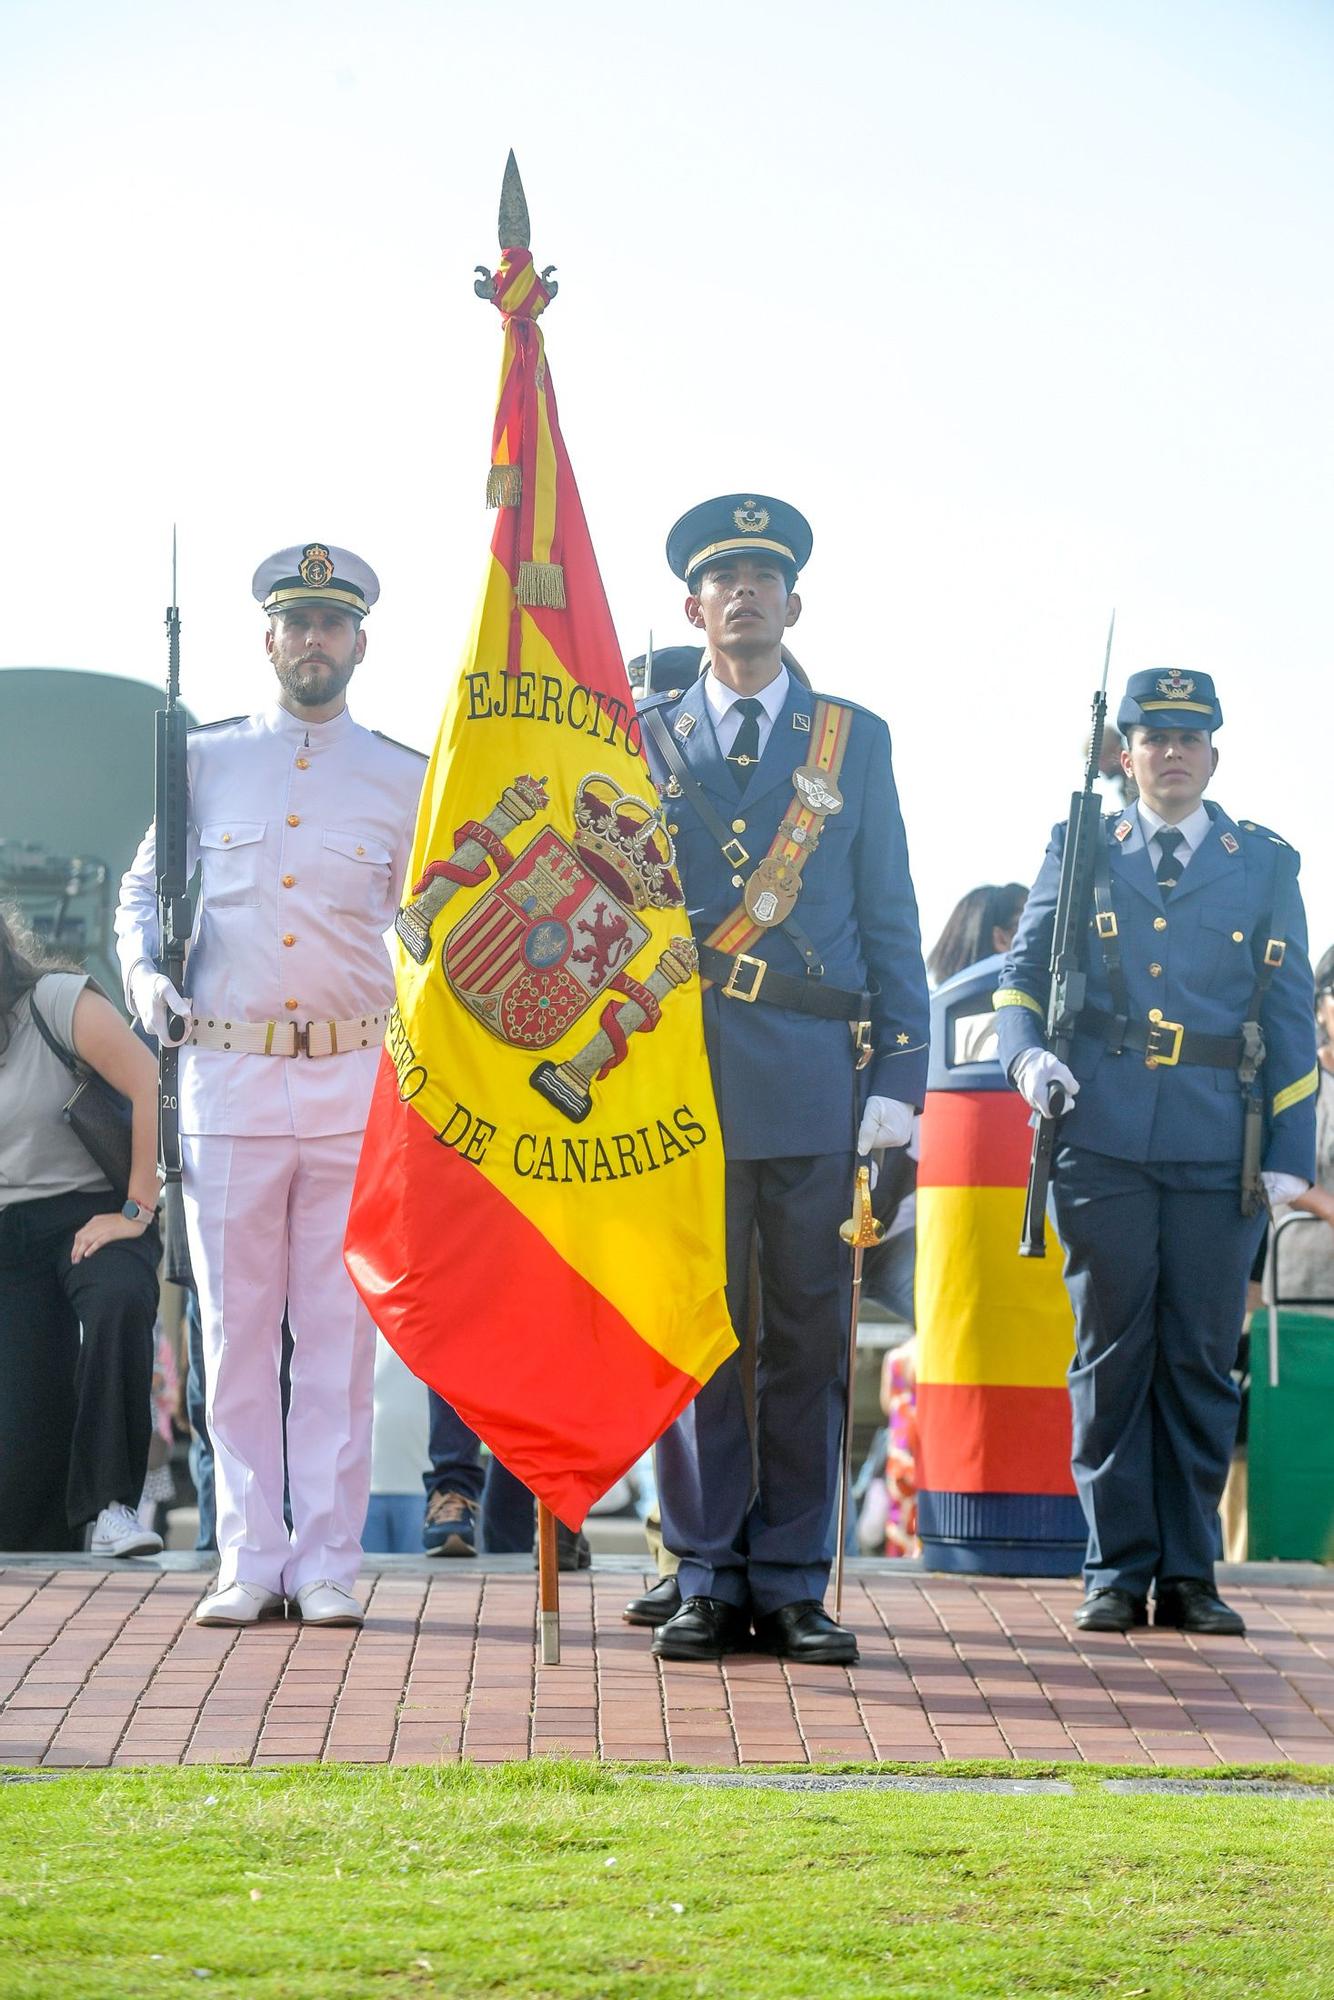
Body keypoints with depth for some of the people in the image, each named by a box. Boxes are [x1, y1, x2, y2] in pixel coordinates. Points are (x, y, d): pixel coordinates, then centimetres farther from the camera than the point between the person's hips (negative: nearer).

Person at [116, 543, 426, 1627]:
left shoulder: (405, 779, 8)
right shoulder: (205, 760, 9)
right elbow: (143, 886, 16)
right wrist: (145, 973, -3)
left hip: (356, 1083, 0)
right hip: (228, 1075, 0)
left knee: (339, 1331, 1)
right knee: (237, 1330, 2)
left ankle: (328, 1559, 7)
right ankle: (250, 1559, 9)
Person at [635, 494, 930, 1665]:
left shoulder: (856, 742, 12)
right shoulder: (638, 740, 11)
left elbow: (890, 921, 10)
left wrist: (898, 1075, 0)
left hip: (814, 1081, 1)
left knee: (808, 1335, 2)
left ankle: (791, 1583, 8)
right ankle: (709, 1580, 8)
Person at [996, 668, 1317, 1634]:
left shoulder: (1267, 865, 11)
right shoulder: (1080, 851, 11)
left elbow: (1290, 1021, 10)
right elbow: (1023, 972, 11)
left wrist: (1289, 1156, 3)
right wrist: (1027, 1053, -11)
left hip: (1218, 1152, 0)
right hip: (1103, 1139, 0)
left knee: (1201, 1361, 2)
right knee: (1113, 1352, 1)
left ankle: (1189, 1573, 9)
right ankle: (1119, 1570, 7)